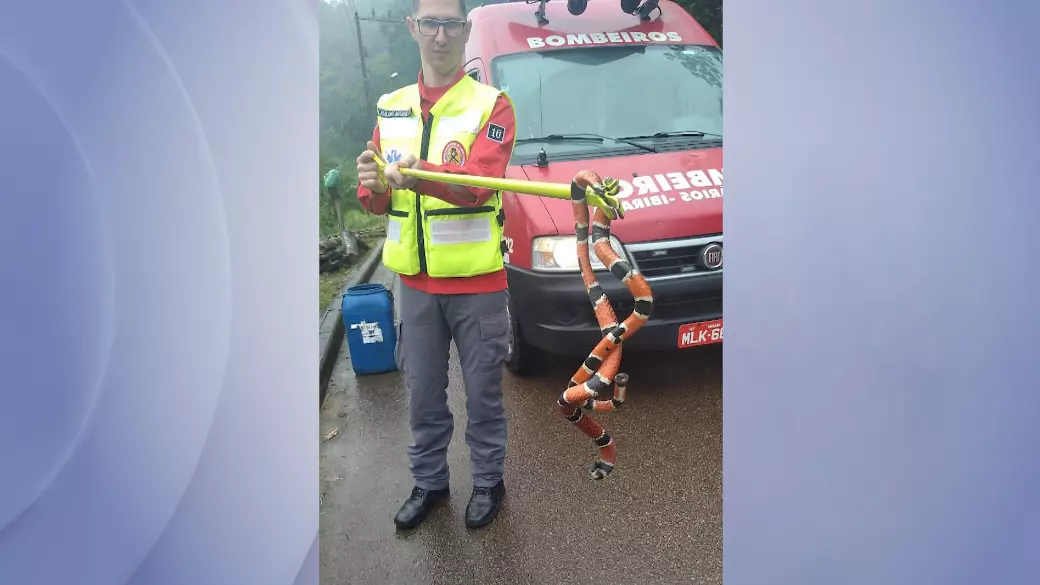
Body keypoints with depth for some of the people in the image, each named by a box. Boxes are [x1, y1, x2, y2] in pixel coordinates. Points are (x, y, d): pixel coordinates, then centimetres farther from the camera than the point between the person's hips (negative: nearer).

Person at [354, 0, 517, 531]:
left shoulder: (492, 106, -5)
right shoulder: (390, 108, 8)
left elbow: (476, 185, -21)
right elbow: (376, 201, 5)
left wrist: (418, 175, -39)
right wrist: (374, 187, -19)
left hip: (476, 281, -4)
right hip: (415, 281, 4)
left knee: (483, 394, 10)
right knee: (423, 395, 16)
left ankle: (488, 481, 31)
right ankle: (428, 482, 35)